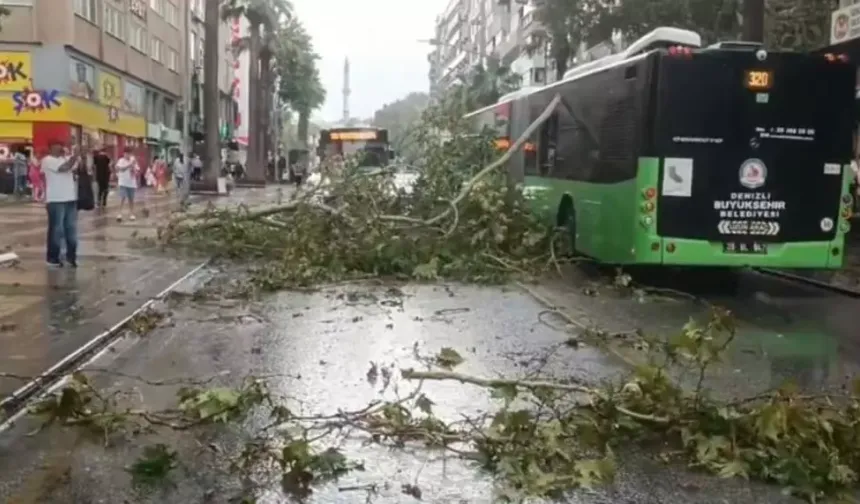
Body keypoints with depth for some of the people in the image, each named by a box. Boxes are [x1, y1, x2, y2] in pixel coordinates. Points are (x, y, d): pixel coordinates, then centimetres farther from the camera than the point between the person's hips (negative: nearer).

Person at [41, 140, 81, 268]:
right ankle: (52, 258, 8)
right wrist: (74, 156, -17)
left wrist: (78, 157, -10)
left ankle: (71, 256, 19)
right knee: (56, 229, -1)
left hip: (70, 199, 7)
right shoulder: (48, 160, -8)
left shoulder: (66, 158, 13)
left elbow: (77, 168, 4)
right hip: (56, 200, -7)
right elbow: (64, 168, -20)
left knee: (71, 228, 11)